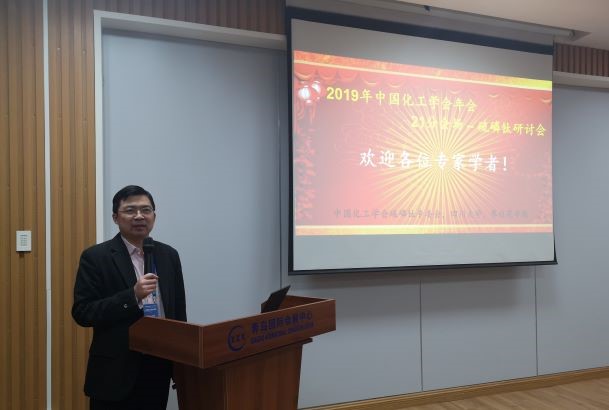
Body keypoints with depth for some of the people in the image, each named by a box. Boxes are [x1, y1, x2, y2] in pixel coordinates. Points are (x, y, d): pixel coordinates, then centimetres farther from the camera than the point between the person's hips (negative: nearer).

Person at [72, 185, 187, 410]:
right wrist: (132, 295, -22)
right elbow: (82, 313, -11)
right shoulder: (95, 257, -6)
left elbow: (178, 312, 11)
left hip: (159, 368, 4)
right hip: (116, 373, -4)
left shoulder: (169, 255, 7)